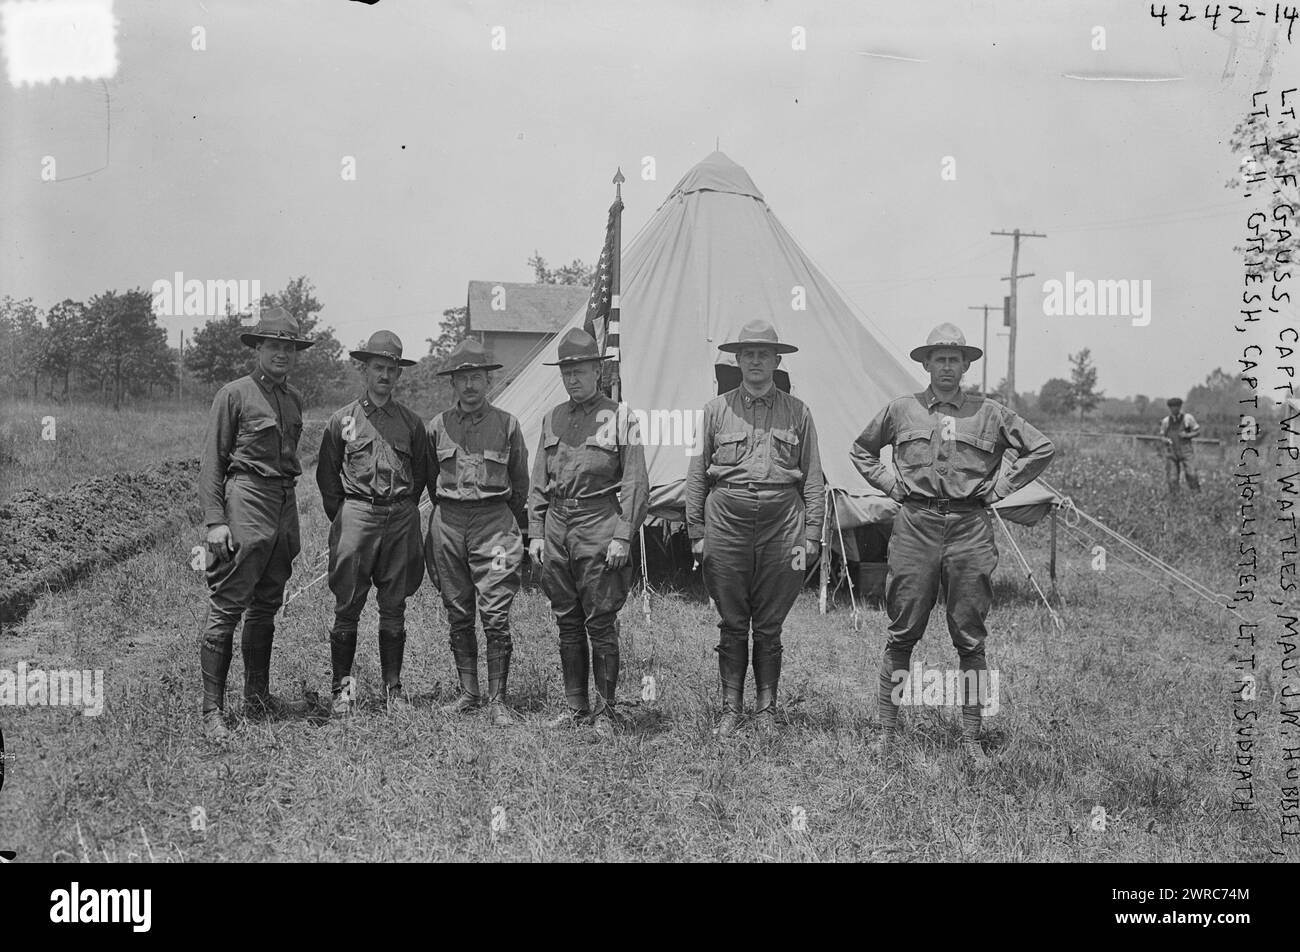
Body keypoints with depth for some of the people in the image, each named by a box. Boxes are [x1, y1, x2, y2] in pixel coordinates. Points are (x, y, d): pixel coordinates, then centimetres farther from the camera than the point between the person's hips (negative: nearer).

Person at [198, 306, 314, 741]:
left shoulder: (294, 399, 16)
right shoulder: (234, 394, -3)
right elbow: (211, 460, -5)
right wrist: (214, 520, -14)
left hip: (285, 504, 7)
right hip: (246, 499, -7)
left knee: (266, 607, 13)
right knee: (226, 609, -6)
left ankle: (258, 698, 22)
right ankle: (212, 711, -2)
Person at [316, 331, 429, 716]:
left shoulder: (411, 422, 8)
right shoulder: (342, 419, 5)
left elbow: (421, 473, 18)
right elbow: (327, 475, 11)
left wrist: (403, 511, 13)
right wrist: (342, 517, 7)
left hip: (401, 519, 2)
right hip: (356, 514, -1)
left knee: (394, 608, 7)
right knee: (347, 607, -1)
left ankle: (393, 686, 15)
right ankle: (342, 687, 8)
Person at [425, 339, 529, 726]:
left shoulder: (506, 424, 1)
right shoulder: (438, 425, 6)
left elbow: (520, 481, 11)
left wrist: (514, 525, 13)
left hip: (494, 520, -3)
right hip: (448, 522, 3)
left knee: (495, 615, -7)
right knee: (458, 614, 9)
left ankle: (497, 699, 1)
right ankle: (467, 692, 19)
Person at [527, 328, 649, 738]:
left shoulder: (619, 416, -2)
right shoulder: (552, 418, 13)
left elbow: (636, 484, -5)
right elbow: (538, 483, 16)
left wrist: (623, 536, -11)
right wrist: (535, 532, 9)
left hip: (599, 526, -5)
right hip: (556, 524, 5)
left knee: (600, 624, -2)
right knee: (567, 623, 10)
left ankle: (604, 711, 9)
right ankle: (575, 707, 21)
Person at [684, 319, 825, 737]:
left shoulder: (796, 411, 9)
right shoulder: (717, 409, 8)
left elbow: (813, 479, 9)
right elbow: (696, 474, 9)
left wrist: (811, 537, 2)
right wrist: (696, 533, 4)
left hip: (781, 519, 0)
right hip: (727, 518, 0)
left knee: (769, 625, 6)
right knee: (732, 623, 5)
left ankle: (767, 709, 17)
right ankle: (731, 708, 15)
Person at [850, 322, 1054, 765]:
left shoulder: (990, 413, 7)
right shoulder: (901, 411, 8)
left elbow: (1042, 448, 14)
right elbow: (861, 450, 23)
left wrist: (1000, 486, 6)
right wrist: (890, 483, 9)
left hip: (970, 528, 0)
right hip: (915, 525, 0)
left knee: (970, 637, 5)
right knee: (902, 632, 2)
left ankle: (971, 737, 13)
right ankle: (887, 730, 11)